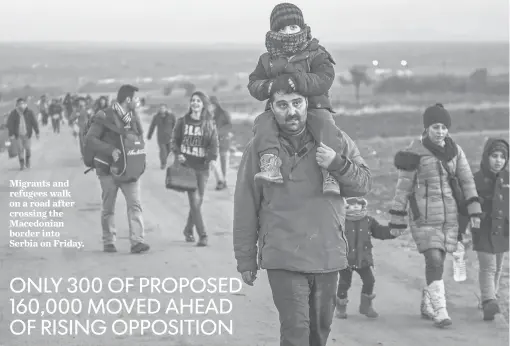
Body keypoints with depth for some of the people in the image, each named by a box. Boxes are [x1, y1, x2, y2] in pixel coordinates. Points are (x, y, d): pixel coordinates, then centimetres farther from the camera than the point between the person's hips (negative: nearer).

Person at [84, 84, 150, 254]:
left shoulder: (133, 117, 6)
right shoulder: (105, 116, -12)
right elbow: (89, 139, -19)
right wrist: (111, 150, -29)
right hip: (108, 168, -4)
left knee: (135, 203, -12)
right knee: (108, 208, 7)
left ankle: (137, 241, -18)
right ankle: (108, 242, 21)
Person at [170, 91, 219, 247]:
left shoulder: (209, 124, 6)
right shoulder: (182, 122, 5)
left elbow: (214, 144, -1)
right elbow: (174, 140, 9)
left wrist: (212, 158, -19)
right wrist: (178, 153, -10)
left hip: (202, 166, 2)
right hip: (186, 165, -2)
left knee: (198, 201, 8)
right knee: (194, 200, -11)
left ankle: (188, 230, 30)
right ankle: (202, 235, -11)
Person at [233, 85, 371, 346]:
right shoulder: (259, 148, -3)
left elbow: (364, 184, 3)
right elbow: (245, 208, 0)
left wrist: (337, 164, -17)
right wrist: (245, 259, 2)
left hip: (328, 254, 3)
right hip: (284, 258, -3)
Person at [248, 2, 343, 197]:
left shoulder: (315, 55, 4)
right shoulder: (267, 60, 15)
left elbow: (324, 79, -11)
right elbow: (253, 83, 11)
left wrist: (298, 80, -27)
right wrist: (267, 86, -15)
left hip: (313, 106, -2)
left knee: (325, 125, -33)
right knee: (263, 123, -29)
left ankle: (330, 175, -39)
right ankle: (270, 163, -45)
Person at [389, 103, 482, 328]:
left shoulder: (455, 151, 6)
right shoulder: (414, 153, -8)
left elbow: (467, 181, 6)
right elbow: (403, 188, -5)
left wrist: (474, 210, -3)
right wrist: (397, 221, -4)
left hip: (449, 216, 5)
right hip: (424, 217, -5)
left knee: (438, 261, 11)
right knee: (434, 261, -13)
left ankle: (427, 306, 27)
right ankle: (440, 311, -12)